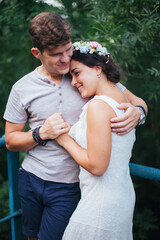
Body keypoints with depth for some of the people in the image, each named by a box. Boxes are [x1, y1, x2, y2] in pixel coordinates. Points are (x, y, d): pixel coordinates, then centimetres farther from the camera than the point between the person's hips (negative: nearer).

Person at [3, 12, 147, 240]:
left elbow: (137, 101, -1)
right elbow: (10, 140, 2)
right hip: (31, 179, 3)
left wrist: (137, 112, -25)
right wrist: (41, 134, -17)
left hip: (68, 187, -2)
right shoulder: (22, 88, -4)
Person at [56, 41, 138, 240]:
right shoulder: (123, 100, 6)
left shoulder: (98, 105, -21)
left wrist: (66, 141, -10)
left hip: (101, 206, -9)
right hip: (123, 196, 9)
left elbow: (97, 167, -22)